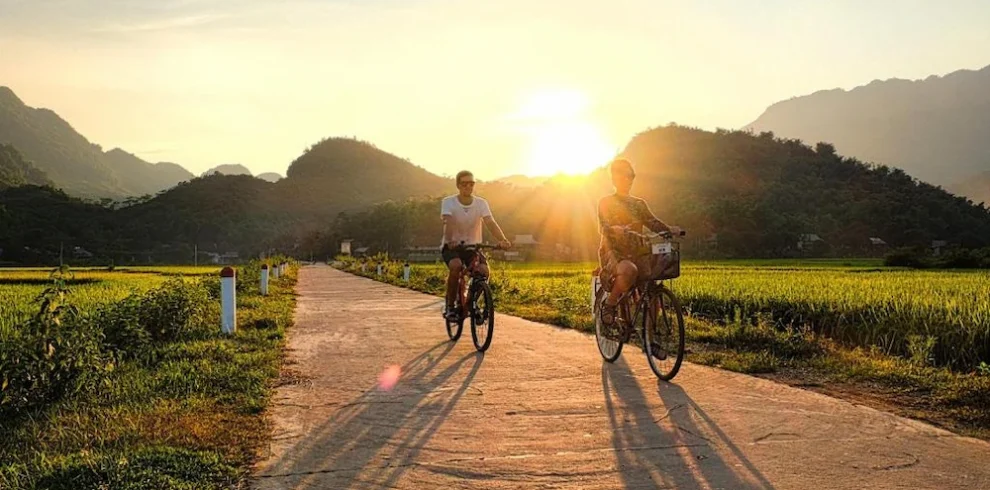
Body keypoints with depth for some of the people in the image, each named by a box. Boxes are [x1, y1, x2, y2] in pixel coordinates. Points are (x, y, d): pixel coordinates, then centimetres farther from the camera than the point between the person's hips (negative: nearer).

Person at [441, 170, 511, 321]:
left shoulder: (481, 203, -5)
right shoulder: (448, 202, -11)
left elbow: (490, 222, -20)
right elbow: (448, 223, -28)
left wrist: (503, 239, -39)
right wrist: (450, 241, -48)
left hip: (472, 246, 2)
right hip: (451, 246, -2)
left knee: (484, 270, -26)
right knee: (456, 266, -35)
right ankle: (450, 306, -17)